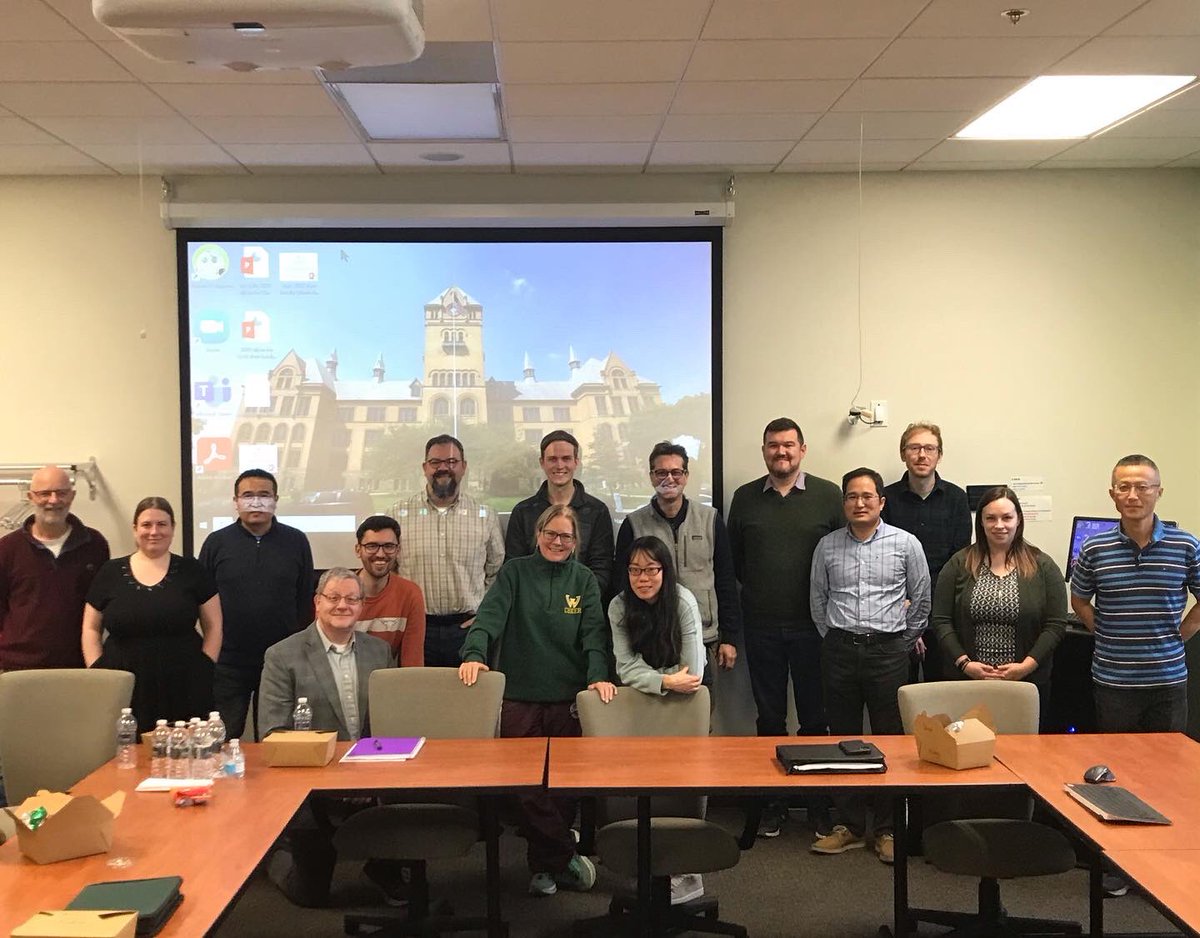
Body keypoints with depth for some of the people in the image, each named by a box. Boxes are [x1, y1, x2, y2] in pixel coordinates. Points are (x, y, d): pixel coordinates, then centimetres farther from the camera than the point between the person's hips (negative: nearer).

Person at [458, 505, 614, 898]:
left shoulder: (584, 580, 8)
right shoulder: (515, 573, 5)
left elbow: (593, 631, -1)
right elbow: (490, 615, -8)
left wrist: (598, 676, -16)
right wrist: (474, 653, -24)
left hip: (568, 697, 1)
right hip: (520, 696, 0)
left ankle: (545, 863, 20)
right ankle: (565, 856, 12)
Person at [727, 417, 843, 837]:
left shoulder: (828, 495, 0)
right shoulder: (745, 498, 6)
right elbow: (734, 559, 12)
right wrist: (753, 594, 6)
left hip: (812, 625, -2)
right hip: (761, 626, 2)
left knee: (815, 716, 7)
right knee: (769, 716, 10)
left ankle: (820, 802, 18)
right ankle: (773, 801, 20)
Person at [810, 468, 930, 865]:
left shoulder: (906, 544, 1)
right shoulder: (827, 546, 6)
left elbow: (921, 601, 9)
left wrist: (903, 643, 10)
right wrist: (834, 638, 12)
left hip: (888, 651, -2)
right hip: (840, 651, 2)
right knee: (842, 740, 7)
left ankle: (887, 830, 11)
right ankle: (849, 825, 17)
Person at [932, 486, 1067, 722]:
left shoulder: (1042, 566, 3)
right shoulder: (960, 564, 4)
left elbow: (1056, 625, -1)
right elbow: (941, 620, 1)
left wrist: (1027, 666, -12)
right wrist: (964, 663, -10)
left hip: (1027, 684, 0)